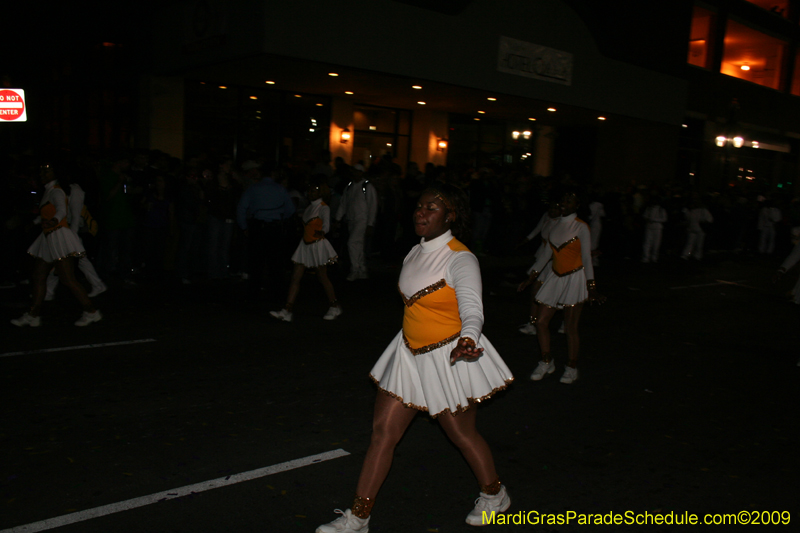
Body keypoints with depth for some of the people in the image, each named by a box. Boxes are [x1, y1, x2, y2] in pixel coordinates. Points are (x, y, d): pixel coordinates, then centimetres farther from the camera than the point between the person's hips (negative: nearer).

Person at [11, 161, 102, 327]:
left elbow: (61, 210, -32)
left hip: (59, 237, -10)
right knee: (38, 276, 10)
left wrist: (54, 221, -50)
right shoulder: (48, 191, 18)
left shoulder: (56, 191, -12)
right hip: (49, 239, 10)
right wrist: (34, 222, 44)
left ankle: (91, 312, -7)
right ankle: (33, 315, 16)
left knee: (68, 279, -12)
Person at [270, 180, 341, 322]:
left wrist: (321, 232, -38)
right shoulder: (310, 207, 11)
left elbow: (326, 225, -22)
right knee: (296, 277, -1)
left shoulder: (323, 208, -11)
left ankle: (335, 306, 23)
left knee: (322, 277, 4)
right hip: (306, 245, 7)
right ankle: (287, 311, -3)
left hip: (318, 245, -7)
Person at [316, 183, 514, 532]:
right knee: (383, 430, 4)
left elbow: (472, 308, -30)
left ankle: (494, 495, 39)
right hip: (410, 355, 7)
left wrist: (467, 340, -50)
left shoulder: (461, 259, -17)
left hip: (448, 359, -7)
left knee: (461, 434, 11)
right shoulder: (415, 254, 6)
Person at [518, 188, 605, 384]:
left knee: (571, 327, -1)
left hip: (574, 279, -6)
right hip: (556, 279, 6)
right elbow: (547, 254, 16)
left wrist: (591, 287, -17)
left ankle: (572, 368, 16)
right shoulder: (557, 226, 11)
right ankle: (546, 362, 21)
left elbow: (587, 259, -10)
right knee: (541, 322, 3)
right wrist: (531, 278, 15)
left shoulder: (581, 227, -6)